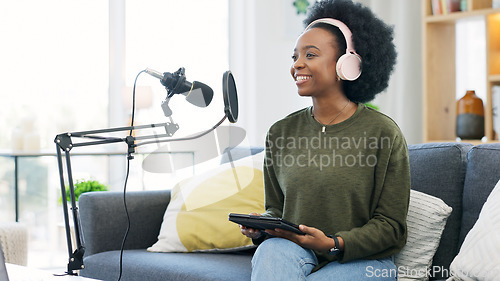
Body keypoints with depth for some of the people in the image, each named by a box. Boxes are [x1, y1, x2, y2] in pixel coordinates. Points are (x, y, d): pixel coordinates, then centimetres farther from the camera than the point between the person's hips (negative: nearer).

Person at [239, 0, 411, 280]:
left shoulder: (383, 132, -6)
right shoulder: (281, 132, 7)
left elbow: (390, 225, -4)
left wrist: (334, 244, -19)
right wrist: (260, 226, -8)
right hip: (293, 250, 3)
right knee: (271, 251, -33)